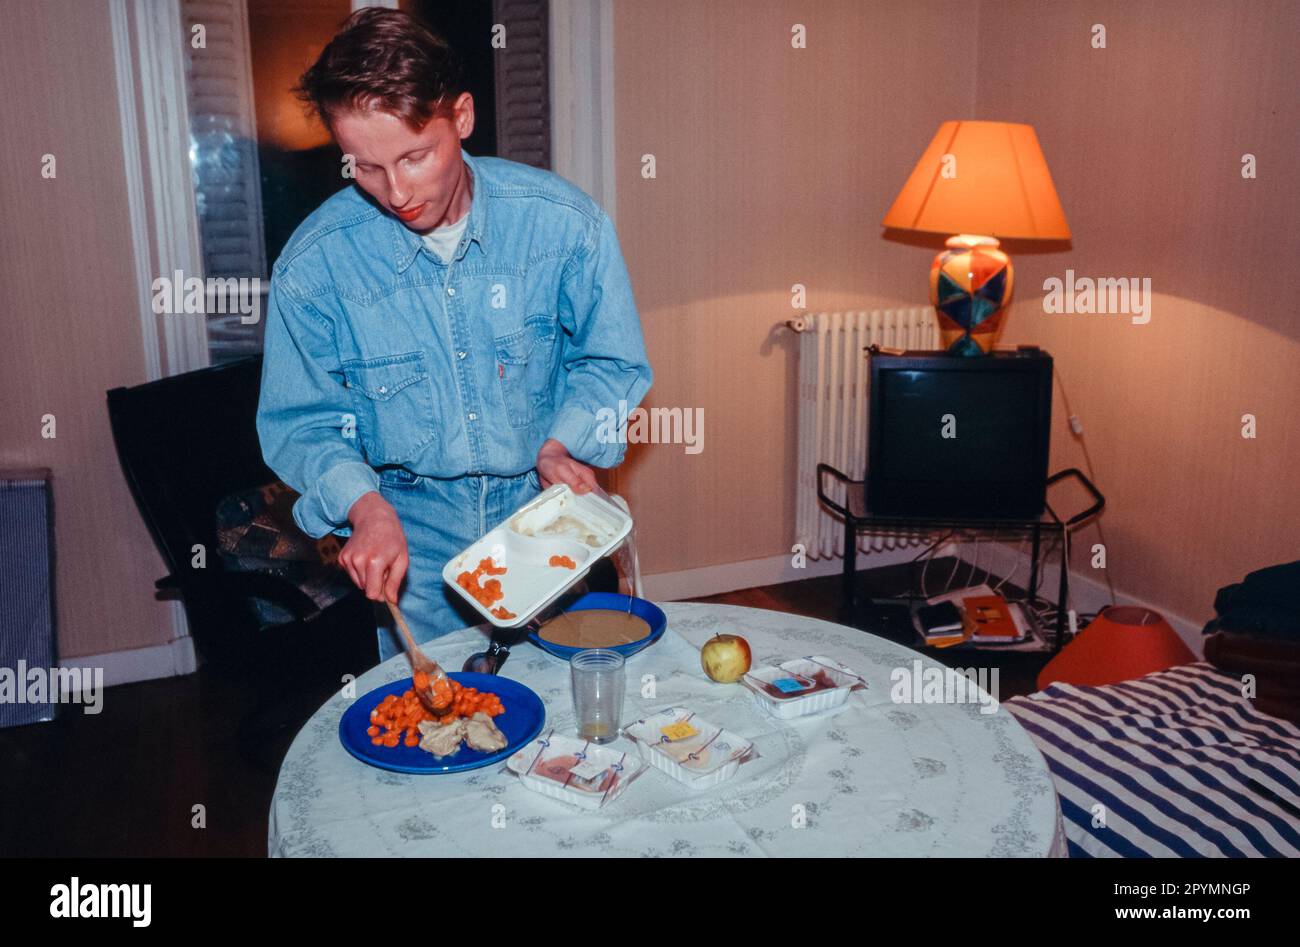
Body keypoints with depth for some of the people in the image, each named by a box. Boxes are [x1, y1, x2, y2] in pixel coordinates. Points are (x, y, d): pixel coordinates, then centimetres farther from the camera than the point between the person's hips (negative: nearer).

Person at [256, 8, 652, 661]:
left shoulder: (564, 222, -14)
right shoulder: (312, 264, -14)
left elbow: (612, 362, -1)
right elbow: (301, 421, -4)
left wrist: (561, 443, -18)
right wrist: (364, 504, -21)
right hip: (415, 545, 0)